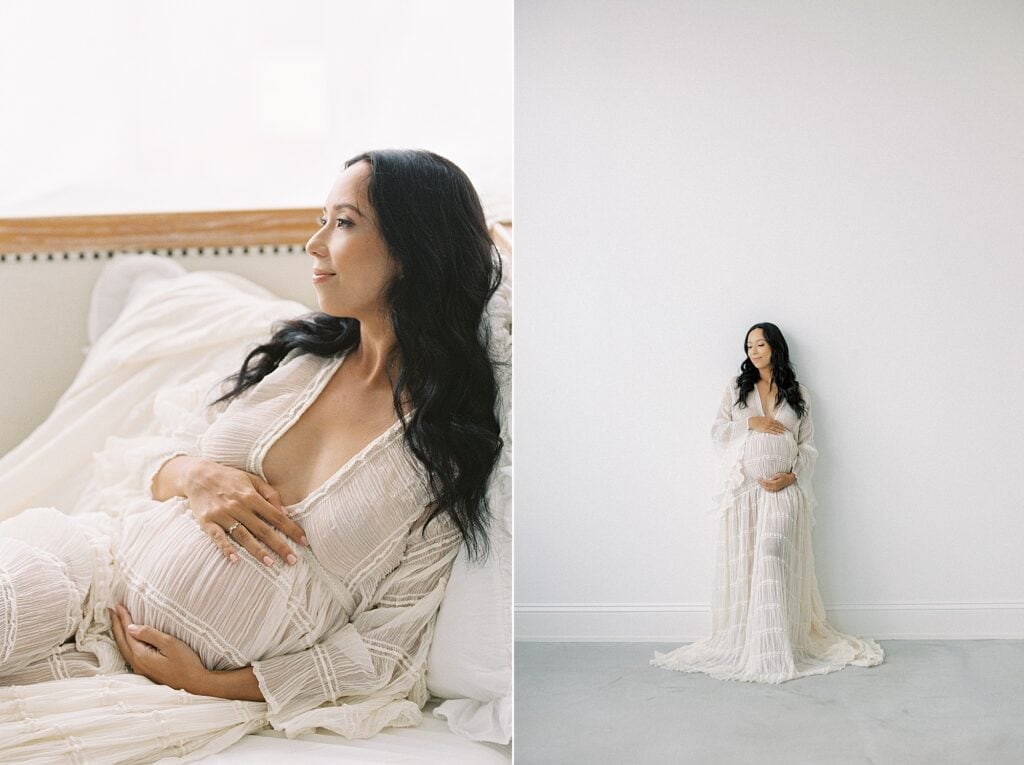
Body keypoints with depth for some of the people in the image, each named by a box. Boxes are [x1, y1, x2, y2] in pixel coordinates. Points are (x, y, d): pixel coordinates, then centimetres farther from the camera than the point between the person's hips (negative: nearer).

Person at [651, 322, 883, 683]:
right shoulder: (737, 388, 13)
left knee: (772, 562, -13)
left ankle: (773, 650, -12)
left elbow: (808, 445, 8)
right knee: (741, 563, 0)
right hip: (742, 489, 2)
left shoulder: (797, 394, 10)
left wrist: (792, 476, -8)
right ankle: (740, 640, 8)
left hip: (782, 490, -2)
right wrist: (749, 422, -9)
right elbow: (718, 431, 7)